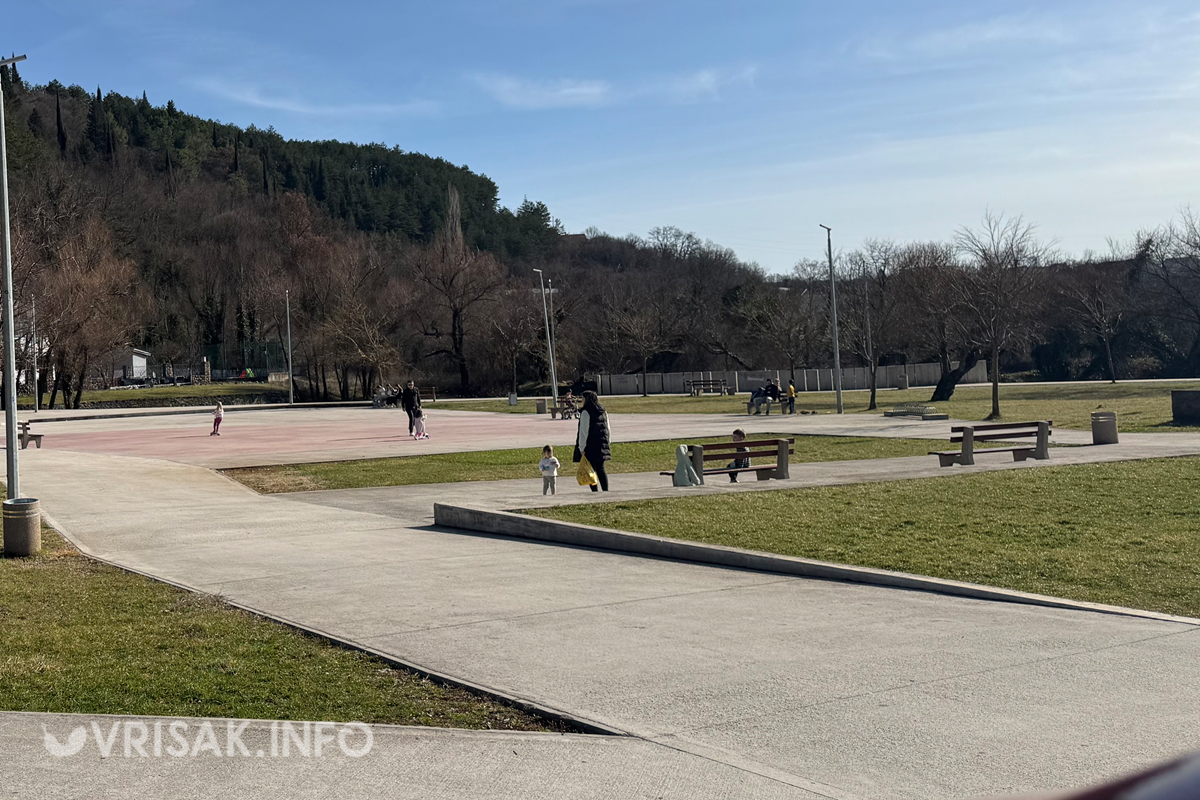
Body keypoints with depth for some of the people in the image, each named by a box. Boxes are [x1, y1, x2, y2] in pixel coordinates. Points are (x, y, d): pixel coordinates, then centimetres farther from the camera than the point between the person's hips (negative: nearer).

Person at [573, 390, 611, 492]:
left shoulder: (585, 412, -12)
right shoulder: (603, 412, 11)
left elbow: (583, 432, -14)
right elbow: (608, 430, 16)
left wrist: (582, 448, -13)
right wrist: (606, 444, 22)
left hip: (590, 447, -7)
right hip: (601, 446, 7)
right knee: (601, 469, 12)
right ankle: (605, 490, 7)